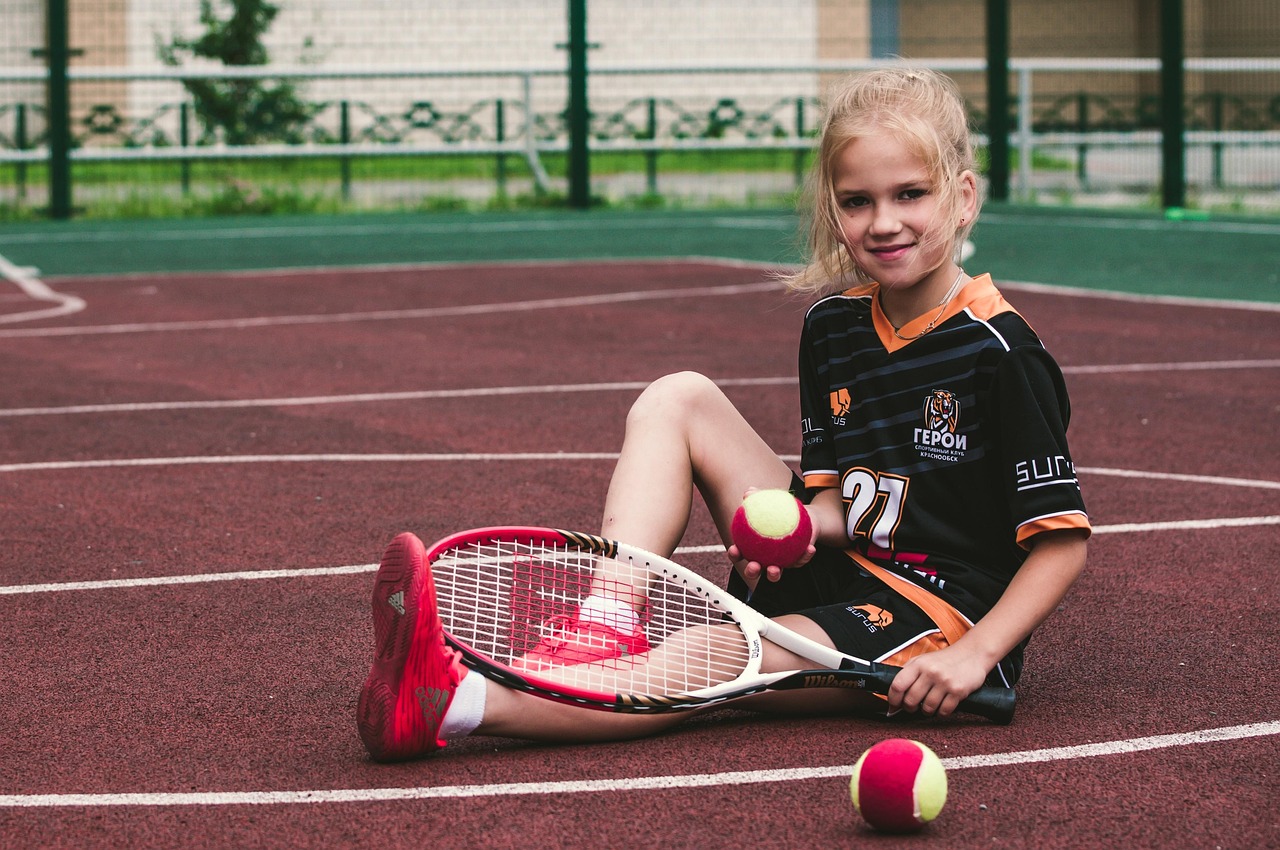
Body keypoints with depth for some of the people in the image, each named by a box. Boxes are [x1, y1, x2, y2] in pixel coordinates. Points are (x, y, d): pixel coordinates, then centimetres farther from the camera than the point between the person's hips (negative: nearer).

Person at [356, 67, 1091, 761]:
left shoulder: (1000, 353, -14)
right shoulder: (833, 327, 6)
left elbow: (1063, 538, -13)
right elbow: (837, 494, 10)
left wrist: (975, 654, -24)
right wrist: (802, 524, -15)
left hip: (940, 623, -8)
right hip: (838, 577, 8)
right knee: (678, 398, -2)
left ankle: (460, 702, -46)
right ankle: (605, 633, -22)